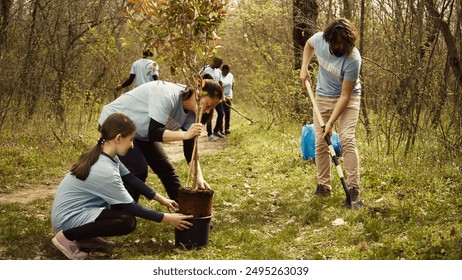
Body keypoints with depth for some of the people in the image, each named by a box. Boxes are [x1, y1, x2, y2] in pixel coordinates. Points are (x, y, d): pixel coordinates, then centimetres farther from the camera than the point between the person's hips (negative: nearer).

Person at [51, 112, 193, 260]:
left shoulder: (103, 154, -2)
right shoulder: (104, 170, -28)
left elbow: (130, 178, 9)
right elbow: (131, 207, -19)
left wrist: (161, 199, 8)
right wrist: (166, 218, -11)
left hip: (79, 208, 10)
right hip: (67, 218, -10)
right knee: (128, 221, -21)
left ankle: (86, 236, 11)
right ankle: (67, 237, -12)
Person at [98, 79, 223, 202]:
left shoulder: (190, 112, -8)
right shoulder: (168, 95, -33)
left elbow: (190, 146, -7)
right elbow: (154, 133, -38)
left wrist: (199, 176, -18)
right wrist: (185, 134, -47)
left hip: (140, 133, 9)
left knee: (166, 169, 6)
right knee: (138, 170, -21)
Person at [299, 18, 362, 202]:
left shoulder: (353, 59, -32)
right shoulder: (319, 39, -19)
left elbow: (345, 96, -27)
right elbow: (309, 44, 10)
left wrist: (331, 122, -29)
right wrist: (304, 68, -2)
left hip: (348, 98, -4)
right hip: (323, 96, 4)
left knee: (347, 139, -18)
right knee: (320, 142, 2)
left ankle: (354, 188, -16)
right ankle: (323, 186, 12)